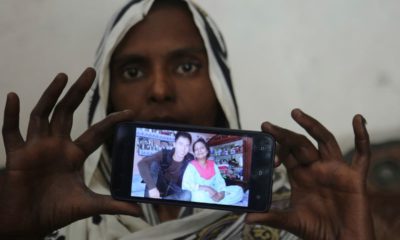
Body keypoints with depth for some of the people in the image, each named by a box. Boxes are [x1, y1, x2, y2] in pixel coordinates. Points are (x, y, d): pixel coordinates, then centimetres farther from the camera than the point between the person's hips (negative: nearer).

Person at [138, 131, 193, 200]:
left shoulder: (190, 160, -12)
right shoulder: (164, 154, -16)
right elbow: (141, 164, -31)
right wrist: (152, 187, -42)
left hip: (174, 193, 0)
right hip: (158, 189, 0)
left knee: (187, 194, -33)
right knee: (154, 164, -24)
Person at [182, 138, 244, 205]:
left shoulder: (213, 165, 11)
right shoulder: (191, 166, -5)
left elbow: (220, 182, 5)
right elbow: (185, 185, -18)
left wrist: (221, 193, -19)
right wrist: (207, 188, -26)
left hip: (212, 194, 5)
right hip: (198, 197, -5)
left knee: (238, 190, -10)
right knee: (198, 194, -41)